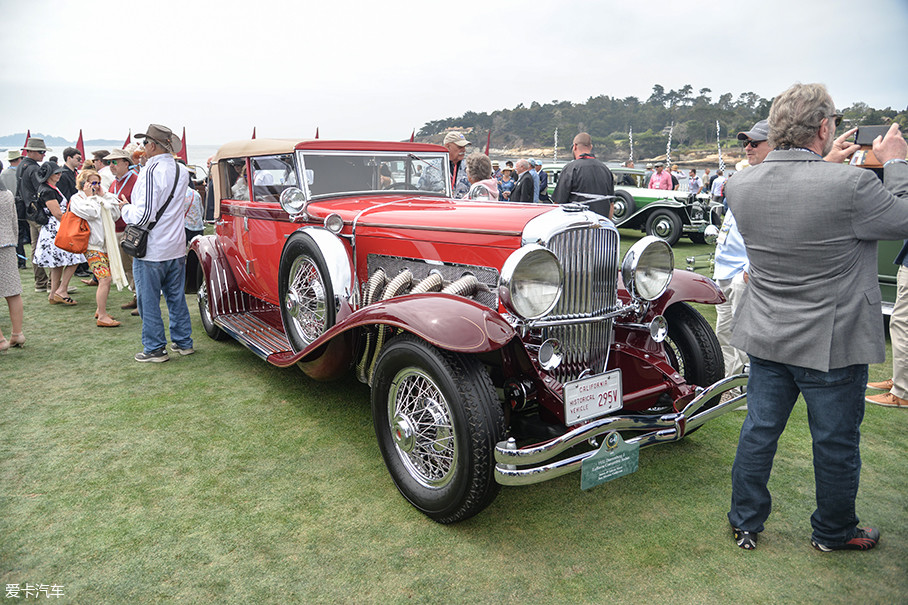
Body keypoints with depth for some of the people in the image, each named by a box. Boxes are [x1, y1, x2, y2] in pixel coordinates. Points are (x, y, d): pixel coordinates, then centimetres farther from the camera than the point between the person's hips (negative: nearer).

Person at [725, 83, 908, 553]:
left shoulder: (739, 185, -6)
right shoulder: (849, 185, -23)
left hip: (766, 338, 5)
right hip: (832, 343, -4)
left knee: (758, 431, 16)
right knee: (836, 443, 16)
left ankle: (745, 524, 30)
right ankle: (833, 532, 36)